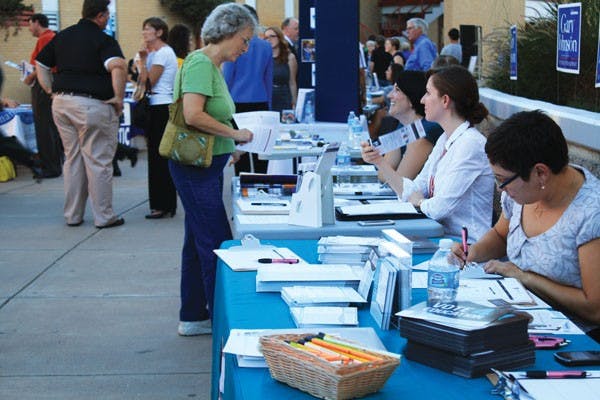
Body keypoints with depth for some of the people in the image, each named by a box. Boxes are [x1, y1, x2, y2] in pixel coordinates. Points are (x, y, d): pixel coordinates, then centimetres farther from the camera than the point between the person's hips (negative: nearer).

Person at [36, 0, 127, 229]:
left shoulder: (62, 36, 13)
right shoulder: (103, 40, -9)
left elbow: (40, 64, 18)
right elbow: (118, 66, -27)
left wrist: (51, 91, 14)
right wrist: (119, 97, -17)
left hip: (61, 104, 6)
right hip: (93, 105, -6)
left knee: (72, 159, 15)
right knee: (98, 162, 2)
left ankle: (72, 215, 20)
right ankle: (104, 217, 8)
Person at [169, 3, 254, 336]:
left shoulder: (212, 65, 15)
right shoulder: (201, 63, -15)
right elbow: (193, 115, -25)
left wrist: (232, 143, 10)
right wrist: (234, 133, -16)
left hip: (206, 166, 10)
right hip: (196, 167, -10)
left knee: (198, 242, 14)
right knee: (217, 243, -5)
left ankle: (192, 317, 23)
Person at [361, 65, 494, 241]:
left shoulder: (471, 144, -18)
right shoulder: (445, 140, 12)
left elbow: (441, 208, -22)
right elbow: (413, 192, 11)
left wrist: (419, 202, -2)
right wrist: (379, 161, 2)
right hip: (444, 237, 8)